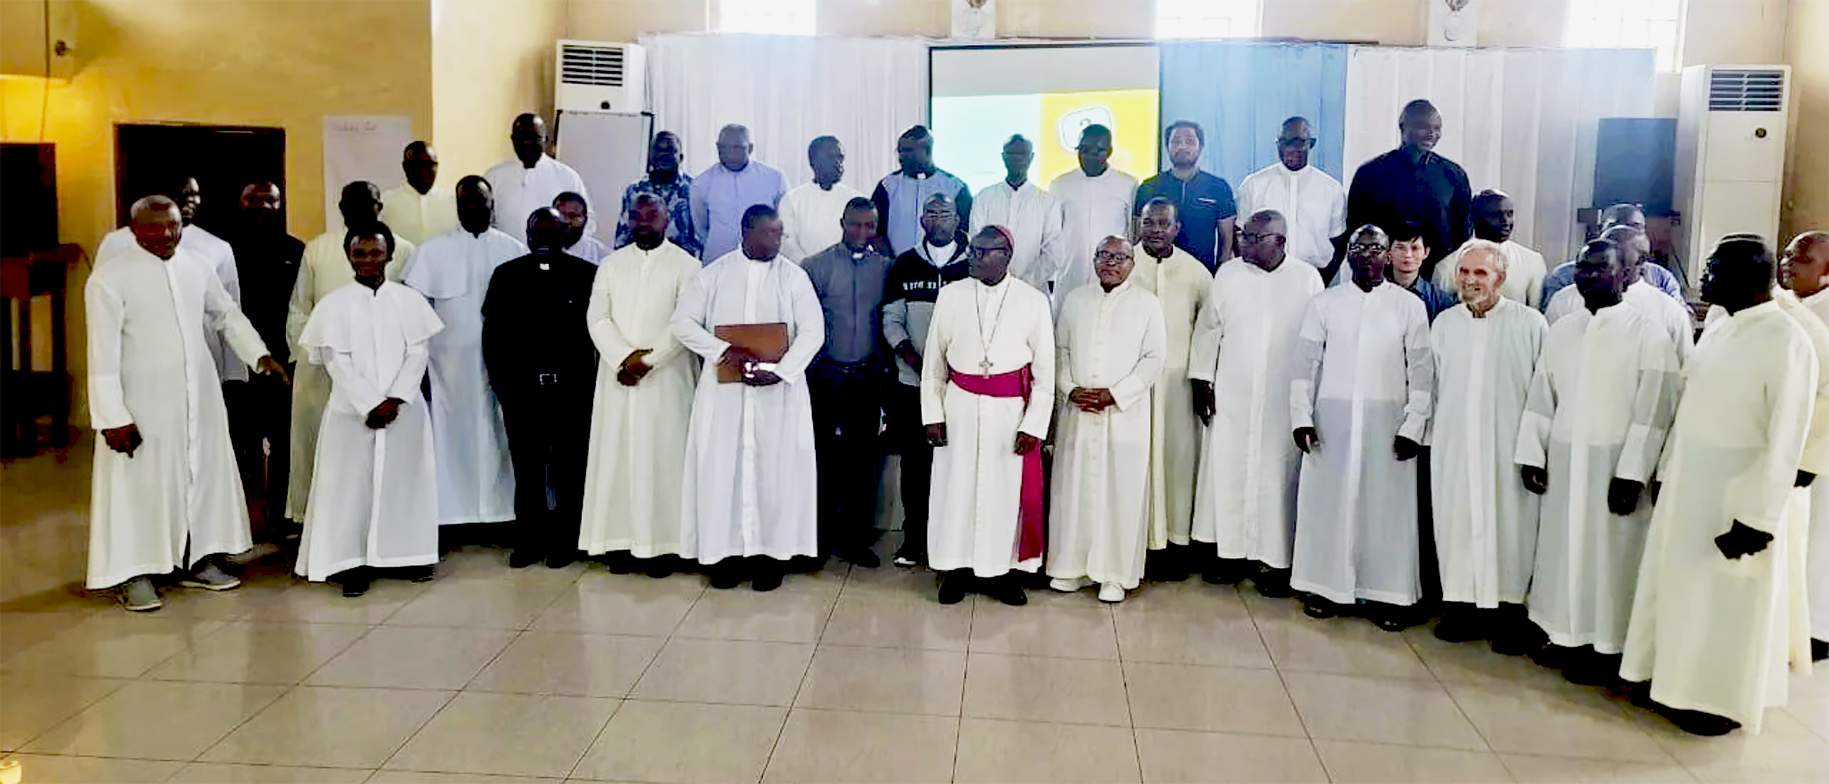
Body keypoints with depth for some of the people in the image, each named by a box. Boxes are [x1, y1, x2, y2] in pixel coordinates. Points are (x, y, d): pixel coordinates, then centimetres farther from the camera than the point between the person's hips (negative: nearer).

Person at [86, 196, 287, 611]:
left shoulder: (196, 267, 4)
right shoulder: (109, 279, -11)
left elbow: (227, 315, 19)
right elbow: (103, 354, -12)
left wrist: (259, 354, 6)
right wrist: (113, 417, -16)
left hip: (199, 395, 5)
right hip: (143, 402, -5)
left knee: (205, 473, 12)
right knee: (142, 483, 1)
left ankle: (199, 560, 27)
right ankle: (135, 572, 15)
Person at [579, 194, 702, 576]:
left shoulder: (685, 265, 2)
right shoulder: (611, 265, 13)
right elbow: (597, 318, 4)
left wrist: (648, 360, -13)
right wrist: (625, 356, -11)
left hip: (665, 377, -3)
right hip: (617, 375, 3)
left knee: (662, 455, -3)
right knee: (617, 454, 2)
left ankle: (662, 544, 2)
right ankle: (621, 540, 7)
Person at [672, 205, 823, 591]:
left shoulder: (794, 277, 1)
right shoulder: (712, 274, 3)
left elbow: (813, 331, -5)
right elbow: (683, 323, -1)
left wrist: (780, 370, -18)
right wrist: (723, 350, -17)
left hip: (779, 391, 0)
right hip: (723, 389, 1)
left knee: (775, 468, 2)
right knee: (722, 467, 2)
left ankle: (771, 552, 11)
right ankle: (727, 550, 12)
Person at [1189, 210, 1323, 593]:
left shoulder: (1308, 278, -2)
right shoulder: (1227, 274, 4)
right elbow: (1208, 328, 8)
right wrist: (1202, 379, 2)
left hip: (1285, 400, -2)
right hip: (1230, 396, 2)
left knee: (1276, 473, 1)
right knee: (1226, 469, 4)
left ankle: (1273, 558, 10)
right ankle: (1229, 548, 16)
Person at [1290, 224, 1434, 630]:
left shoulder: (1410, 306, 3)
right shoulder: (1324, 303, 5)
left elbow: (1422, 371, 2)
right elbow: (1306, 363, 3)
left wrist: (1414, 426, -5)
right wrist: (1301, 417, -5)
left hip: (1387, 424, 0)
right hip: (1331, 421, 1)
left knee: (1387, 506, 2)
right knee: (1327, 501, 4)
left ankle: (1387, 594, 11)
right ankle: (1324, 585, 16)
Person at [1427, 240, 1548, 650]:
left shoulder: (1530, 323, -3)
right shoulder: (1444, 323, 9)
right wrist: (1430, 435, 12)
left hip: (1509, 447, -3)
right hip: (1454, 447, 4)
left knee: (1509, 523, 0)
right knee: (1457, 521, 6)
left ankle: (1509, 610, 10)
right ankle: (1463, 604, 17)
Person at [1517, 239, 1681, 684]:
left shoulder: (1647, 335, -6)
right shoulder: (1560, 332, 10)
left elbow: (1653, 410, -11)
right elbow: (1540, 398, 11)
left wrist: (1632, 473, -17)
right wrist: (1532, 455, 3)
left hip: (1614, 465, -5)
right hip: (1562, 463, 5)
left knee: (1609, 553, 2)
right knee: (1562, 547, 10)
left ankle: (1607, 646, 13)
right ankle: (1566, 635, 21)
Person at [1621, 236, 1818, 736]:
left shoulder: (1787, 343, -16)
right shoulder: (1718, 332, 8)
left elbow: (1785, 441, -19)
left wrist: (1758, 518, -19)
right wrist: (1666, 472, 12)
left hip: (1734, 497, -7)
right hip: (1686, 488, 7)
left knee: (1723, 604, 5)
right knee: (1679, 587, 15)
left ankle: (1720, 700, 20)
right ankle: (1677, 679, 29)